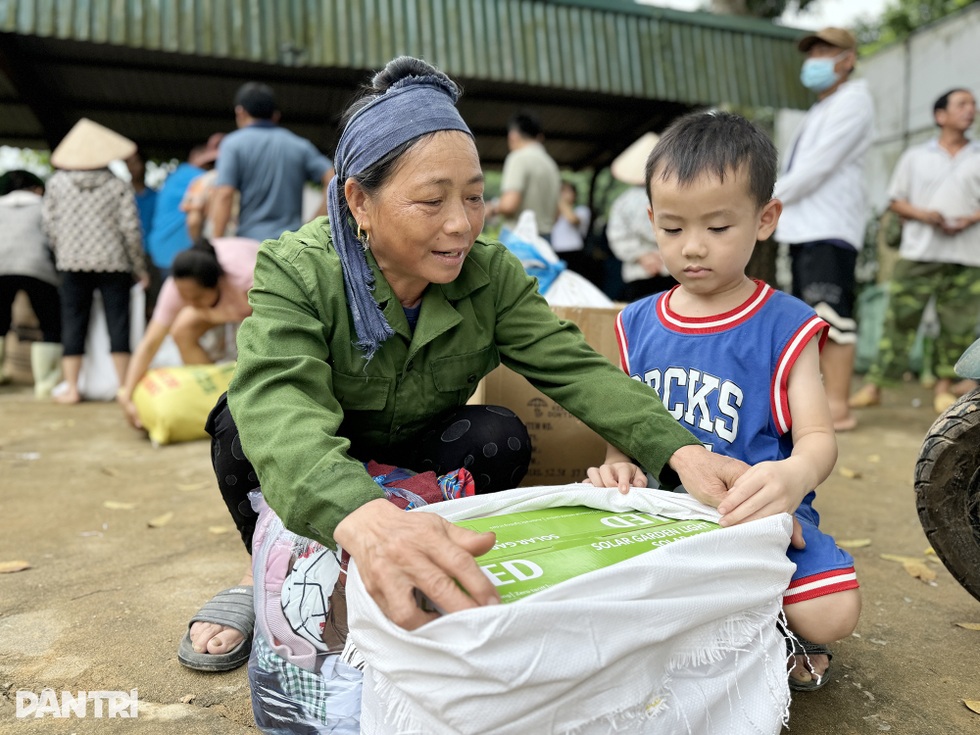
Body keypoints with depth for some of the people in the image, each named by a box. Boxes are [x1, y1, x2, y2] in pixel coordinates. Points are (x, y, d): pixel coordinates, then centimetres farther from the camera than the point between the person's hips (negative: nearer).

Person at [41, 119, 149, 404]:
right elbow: (130, 228, -3)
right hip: (113, 263, -1)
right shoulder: (119, 185, 0)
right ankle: (123, 385, 3)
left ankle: (71, 387, 7)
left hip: (72, 263, 2)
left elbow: (48, 224, 4)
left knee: (73, 324, 6)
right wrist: (140, 268, 4)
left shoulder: (57, 182, 5)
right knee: (118, 323, 2)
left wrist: (61, 254, 19)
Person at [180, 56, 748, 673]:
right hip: (315, 479, -1)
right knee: (244, 422, -30)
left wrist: (679, 449, -40)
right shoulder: (297, 272, -26)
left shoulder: (491, 274, -14)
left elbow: (576, 368, -22)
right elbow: (278, 401, -44)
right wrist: (363, 517, -65)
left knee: (502, 437, -25)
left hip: (420, 464, 2)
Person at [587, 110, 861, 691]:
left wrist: (795, 475, -33)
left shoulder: (784, 325, -3)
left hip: (755, 513, -2)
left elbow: (818, 435, -9)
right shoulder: (638, 324, 7)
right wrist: (618, 465, -13)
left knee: (830, 615, -26)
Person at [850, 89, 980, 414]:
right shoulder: (914, 157, 11)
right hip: (917, 253, -1)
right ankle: (874, 384, -2)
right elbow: (895, 201, 8)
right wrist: (922, 214, -10)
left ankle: (944, 385, 16)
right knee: (900, 317, -5)